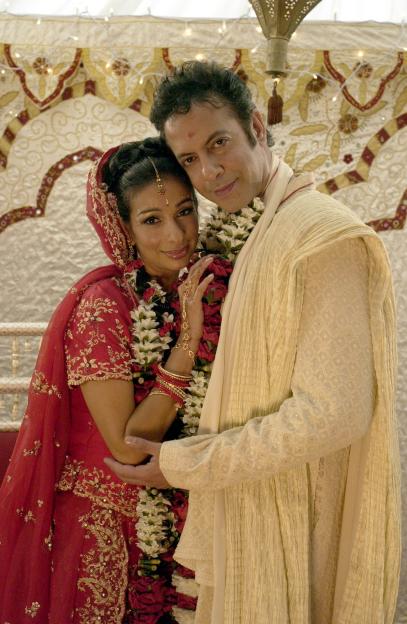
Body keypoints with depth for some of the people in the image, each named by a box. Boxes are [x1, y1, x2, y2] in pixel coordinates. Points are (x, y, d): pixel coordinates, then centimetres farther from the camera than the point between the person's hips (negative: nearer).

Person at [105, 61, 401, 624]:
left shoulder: (323, 233, -21)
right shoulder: (262, 234, 10)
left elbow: (334, 412, -26)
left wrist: (183, 465, -19)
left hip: (293, 530, -8)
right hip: (251, 514, 8)